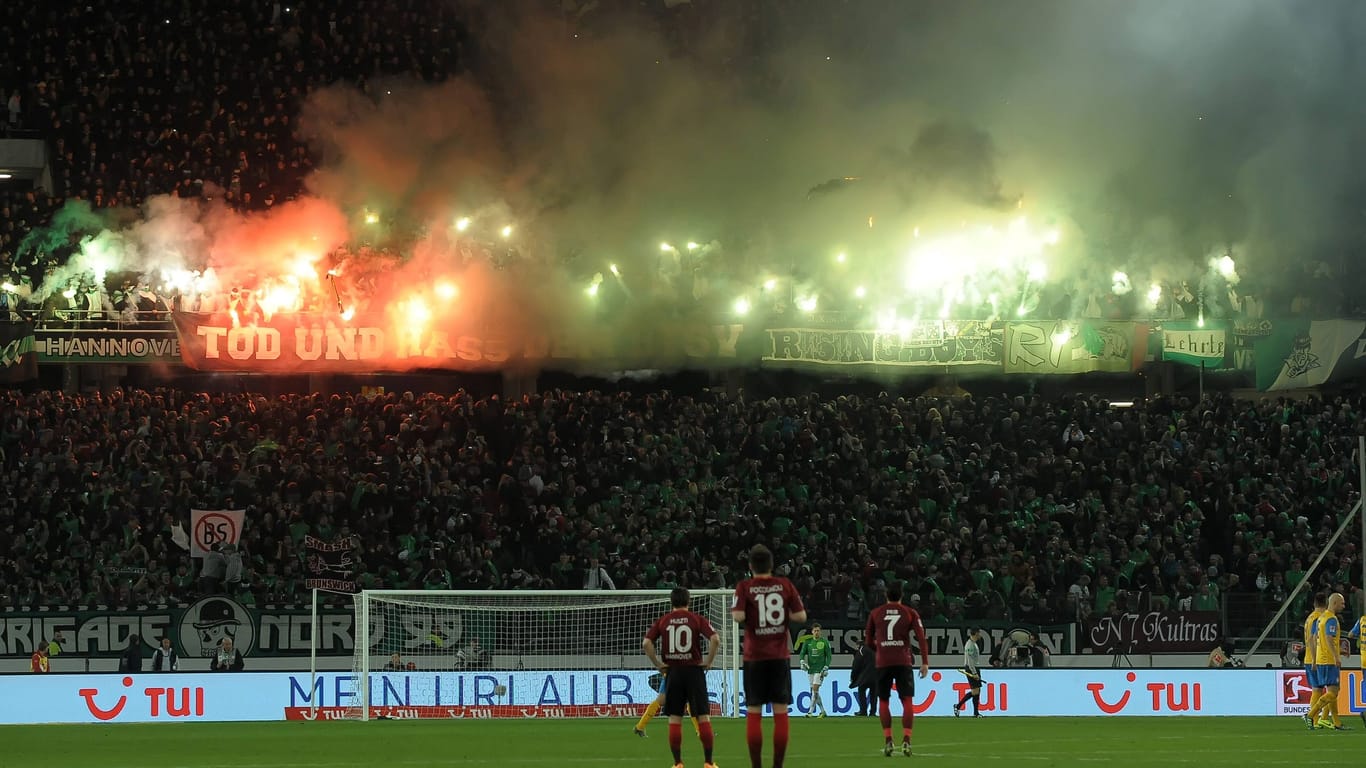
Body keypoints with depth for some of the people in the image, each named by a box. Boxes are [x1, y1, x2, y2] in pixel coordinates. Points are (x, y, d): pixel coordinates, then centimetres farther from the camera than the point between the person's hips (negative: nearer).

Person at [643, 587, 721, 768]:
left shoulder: (663, 621, 5)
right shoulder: (697, 619, 0)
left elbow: (646, 643, -6)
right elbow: (715, 639, -14)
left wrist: (658, 664, 1)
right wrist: (709, 662, -3)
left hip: (672, 672, 1)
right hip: (694, 670, -1)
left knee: (674, 719, 5)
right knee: (703, 717, 3)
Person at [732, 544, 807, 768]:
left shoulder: (745, 587, -4)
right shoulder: (785, 585, 1)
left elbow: (738, 616, -16)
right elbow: (801, 616, -1)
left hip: (755, 657, -1)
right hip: (780, 656, 1)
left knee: (754, 713, 3)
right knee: (780, 711, 3)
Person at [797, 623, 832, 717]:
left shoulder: (825, 642, -1)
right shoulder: (807, 641, 7)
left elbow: (828, 656, 2)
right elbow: (802, 653, 6)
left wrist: (826, 667, -8)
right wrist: (802, 662, -13)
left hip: (820, 669, -4)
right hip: (810, 669, 4)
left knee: (815, 689, -15)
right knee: (814, 691, 5)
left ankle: (811, 712, -15)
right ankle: (823, 711, 17)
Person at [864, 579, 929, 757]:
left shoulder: (875, 613, 8)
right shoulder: (910, 613, 4)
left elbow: (869, 640, 15)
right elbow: (921, 637, -5)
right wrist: (925, 662, -5)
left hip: (883, 662, 1)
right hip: (903, 662, -1)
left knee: (883, 701, 11)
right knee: (907, 701, 1)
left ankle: (888, 741, 1)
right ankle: (906, 741, -12)